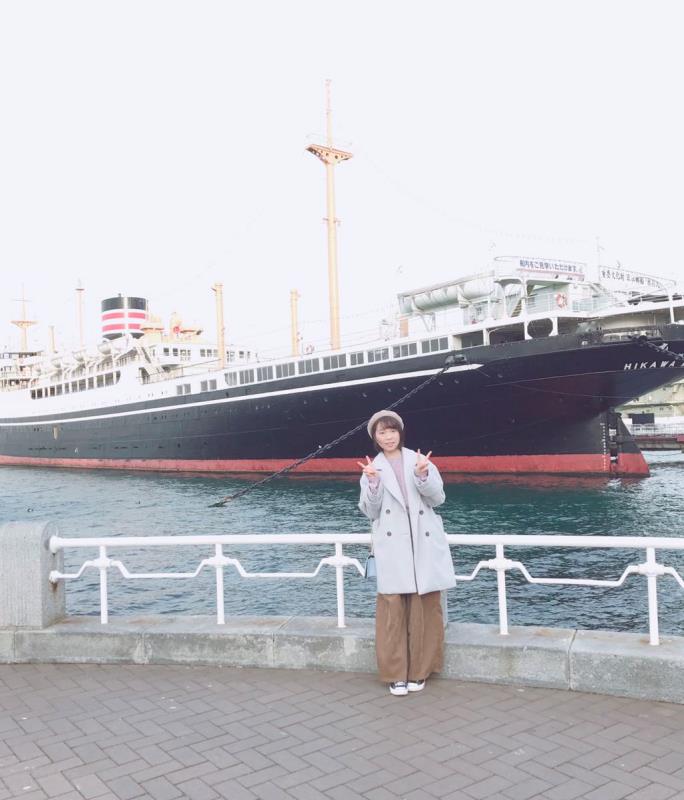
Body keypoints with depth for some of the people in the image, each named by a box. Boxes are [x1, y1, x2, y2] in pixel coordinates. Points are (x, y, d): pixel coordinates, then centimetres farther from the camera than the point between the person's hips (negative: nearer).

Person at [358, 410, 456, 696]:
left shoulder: (419, 460, 9)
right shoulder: (372, 468, 9)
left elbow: (438, 497, 2)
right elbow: (371, 512, 3)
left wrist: (423, 476, -15)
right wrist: (373, 483, -11)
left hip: (424, 545, 1)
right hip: (392, 548, 0)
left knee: (425, 609, 3)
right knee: (393, 610, -3)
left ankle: (418, 671, 16)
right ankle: (395, 674, 8)